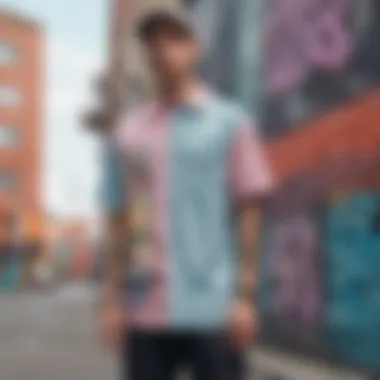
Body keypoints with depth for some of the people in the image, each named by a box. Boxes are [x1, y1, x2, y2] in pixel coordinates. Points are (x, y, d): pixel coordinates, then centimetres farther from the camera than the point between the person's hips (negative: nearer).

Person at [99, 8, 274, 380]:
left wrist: (245, 295, -6)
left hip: (213, 308, -3)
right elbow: (118, 222, 11)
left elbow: (248, 213, 0)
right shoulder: (126, 132, 10)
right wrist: (111, 300, 6)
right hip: (145, 311, 3)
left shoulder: (230, 122, 3)